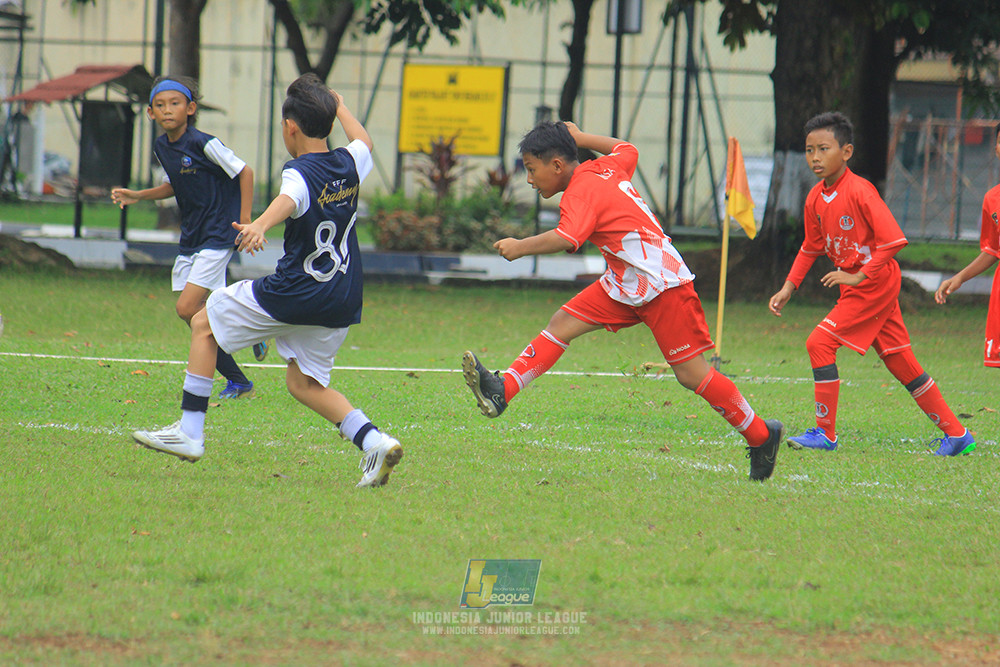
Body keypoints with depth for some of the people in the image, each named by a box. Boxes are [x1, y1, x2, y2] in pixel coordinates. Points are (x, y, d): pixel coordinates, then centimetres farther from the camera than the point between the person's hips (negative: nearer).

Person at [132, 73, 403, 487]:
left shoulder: (300, 173, -14)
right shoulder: (349, 164, 6)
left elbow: (288, 200, -39)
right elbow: (363, 141, 32)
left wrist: (260, 225, -59)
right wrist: (339, 106, 46)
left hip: (295, 292, -7)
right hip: (342, 300, 7)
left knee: (204, 324, 10)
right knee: (303, 383, 18)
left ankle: (189, 433, 6)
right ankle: (373, 441, -4)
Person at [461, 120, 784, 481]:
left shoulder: (582, 192, -18)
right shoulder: (604, 168, 8)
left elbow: (565, 238, -36)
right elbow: (627, 150, 31)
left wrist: (521, 247, -28)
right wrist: (580, 138, 31)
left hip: (664, 287, -10)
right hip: (626, 285, 10)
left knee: (691, 374, -6)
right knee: (562, 322, -3)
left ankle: (760, 435, 6)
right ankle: (502, 391, -12)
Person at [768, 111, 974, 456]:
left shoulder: (860, 191, -19)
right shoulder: (815, 198, 6)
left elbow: (893, 239, -23)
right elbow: (811, 247, 19)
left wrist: (859, 275, -22)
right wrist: (789, 287, 11)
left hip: (876, 282, -8)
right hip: (854, 284, 8)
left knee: (820, 343, -14)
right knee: (900, 361, 9)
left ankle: (825, 433, -6)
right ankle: (956, 434, 14)